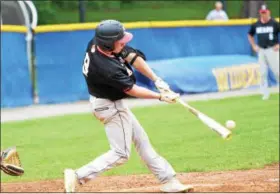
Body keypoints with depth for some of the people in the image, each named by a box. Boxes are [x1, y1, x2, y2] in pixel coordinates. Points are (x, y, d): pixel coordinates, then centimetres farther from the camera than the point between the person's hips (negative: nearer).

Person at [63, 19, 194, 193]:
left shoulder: (98, 43, -13)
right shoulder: (106, 67, -36)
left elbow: (133, 57, -6)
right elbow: (131, 90, -25)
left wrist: (157, 80, -10)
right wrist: (161, 97, -17)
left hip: (114, 103, 10)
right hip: (110, 107, -10)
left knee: (141, 140, 15)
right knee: (121, 154, -2)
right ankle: (78, 176, -3)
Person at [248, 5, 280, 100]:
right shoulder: (256, 24, 8)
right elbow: (250, 35, 23)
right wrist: (254, 46, 12)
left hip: (272, 50, -4)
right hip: (261, 51, 4)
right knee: (263, 73, 2)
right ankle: (265, 93, 7)